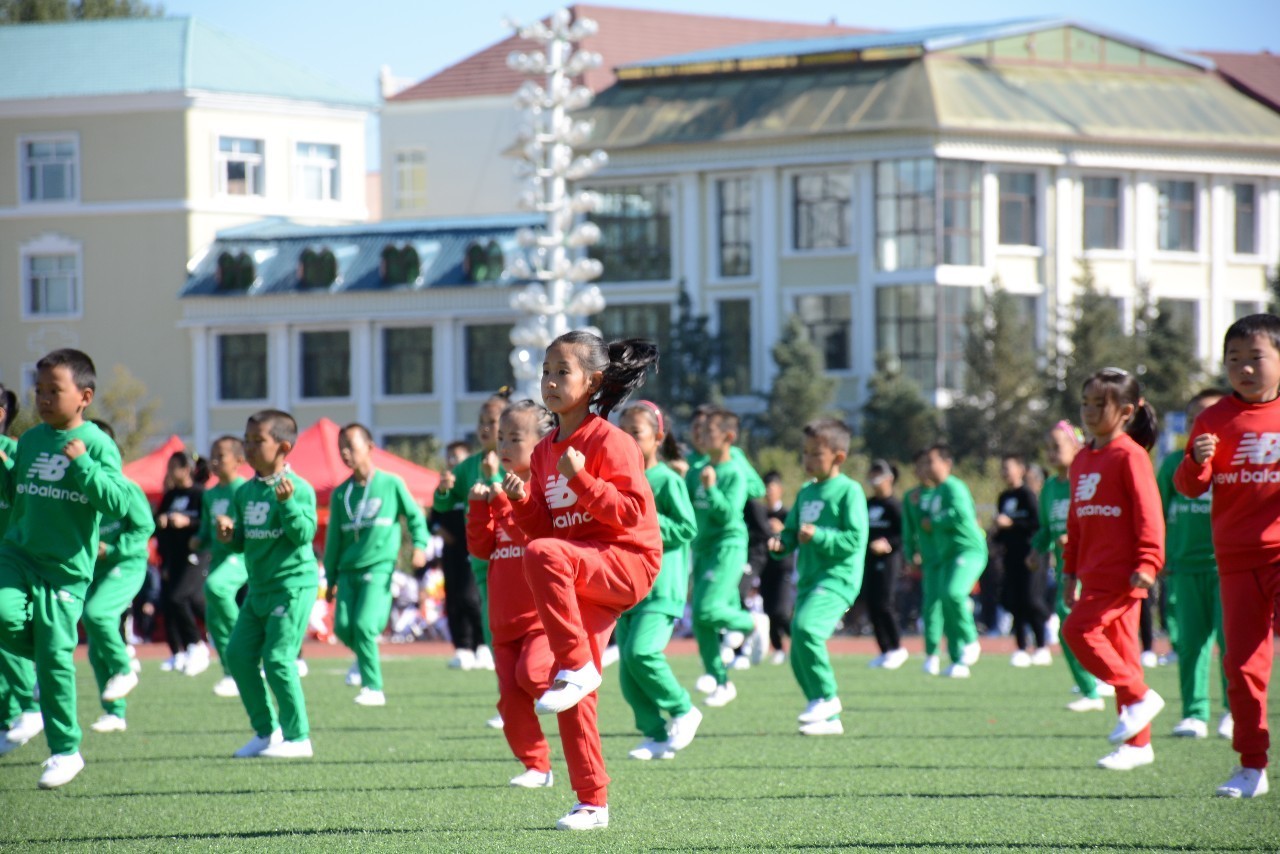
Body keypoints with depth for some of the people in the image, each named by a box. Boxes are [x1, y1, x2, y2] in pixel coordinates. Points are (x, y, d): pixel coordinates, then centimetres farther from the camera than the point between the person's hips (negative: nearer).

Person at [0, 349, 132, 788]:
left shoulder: (97, 445, -7)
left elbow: (119, 503, -16)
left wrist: (83, 464, -24)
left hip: (66, 566, -5)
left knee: (55, 658, -4)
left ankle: (65, 750, 9)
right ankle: (45, 655, 9)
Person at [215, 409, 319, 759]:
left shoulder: (299, 489, -10)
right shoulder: (245, 491, 10)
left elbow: (305, 534, -19)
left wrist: (287, 503, -31)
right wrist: (229, 534, -2)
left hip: (293, 583, -8)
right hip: (259, 586, 8)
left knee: (278, 658, -12)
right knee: (239, 654, 3)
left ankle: (297, 737, -2)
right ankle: (266, 731, 15)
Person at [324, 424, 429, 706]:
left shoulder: (391, 484, 1)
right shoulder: (341, 493, 10)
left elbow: (415, 516, 8)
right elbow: (334, 537, 14)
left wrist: (419, 545, -8)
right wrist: (331, 578, 14)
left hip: (379, 567, -4)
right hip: (348, 569, 5)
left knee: (364, 625, -16)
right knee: (343, 627, -5)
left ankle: (373, 688, -8)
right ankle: (364, 656, 27)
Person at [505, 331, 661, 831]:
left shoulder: (609, 441, -9)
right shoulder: (544, 453, 13)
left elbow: (634, 511, -17)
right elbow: (541, 526, 15)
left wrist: (582, 479, -24)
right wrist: (521, 501, -4)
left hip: (628, 560, -7)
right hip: (584, 574, 7)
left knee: (543, 555, -36)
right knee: (575, 699, 2)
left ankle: (577, 667, -29)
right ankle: (592, 803, 8)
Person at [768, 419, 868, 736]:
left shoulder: (849, 491, -6)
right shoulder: (805, 493, 17)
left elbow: (855, 539, -13)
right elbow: (792, 530, 22)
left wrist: (818, 536, -22)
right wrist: (781, 542, 0)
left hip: (837, 579, -8)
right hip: (809, 579, 8)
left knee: (805, 627, -30)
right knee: (799, 657, 7)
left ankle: (826, 697, -16)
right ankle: (828, 719, 17)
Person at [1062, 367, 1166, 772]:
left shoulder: (1130, 455, -9)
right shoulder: (1082, 460, 16)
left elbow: (1148, 511, -14)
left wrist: (1148, 563, -21)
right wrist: (1070, 570, 21)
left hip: (1121, 571, -8)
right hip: (1095, 571, 8)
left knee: (1079, 630, -19)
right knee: (1120, 647, 9)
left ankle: (1138, 696, -8)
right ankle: (1138, 742, 12)